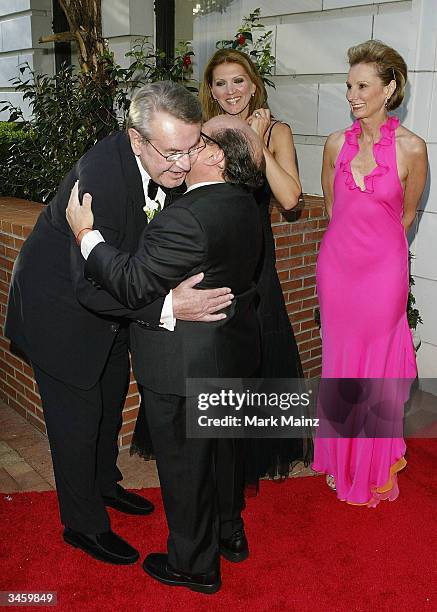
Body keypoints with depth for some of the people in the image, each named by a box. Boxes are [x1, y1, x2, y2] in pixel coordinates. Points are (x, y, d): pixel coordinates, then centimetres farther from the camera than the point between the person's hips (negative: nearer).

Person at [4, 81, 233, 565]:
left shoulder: (168, 168, -13)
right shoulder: (101, 175, -37)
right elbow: (91, 285, -38)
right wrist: (168, 306, -47)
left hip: (107, 296, 8)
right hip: (59, 304, -8)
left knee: (110, 397, 23)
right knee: (77, 414, 4)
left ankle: (103, 483, 49)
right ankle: (83, 524, 27)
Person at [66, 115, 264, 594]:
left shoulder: (186, 218, -28)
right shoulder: (244, 205, 1)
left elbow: (132, 286, -25)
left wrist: (85, 233, -14)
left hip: (183, 369, -9)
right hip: (234, 353, 9)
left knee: (184, 465, 12)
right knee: (221, 450, 27)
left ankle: (194, 566, 33)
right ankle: (227, 531, 50)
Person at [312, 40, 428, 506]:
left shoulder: (411, 148, -10)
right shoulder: (337, 144, 0)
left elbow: (407, 213, 5)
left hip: (383, 267, -3)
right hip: (337, 264, 3)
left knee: (379, 363, 9)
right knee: (339, 362, 13)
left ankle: (376, 465, 31)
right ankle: (341, 461, 34)